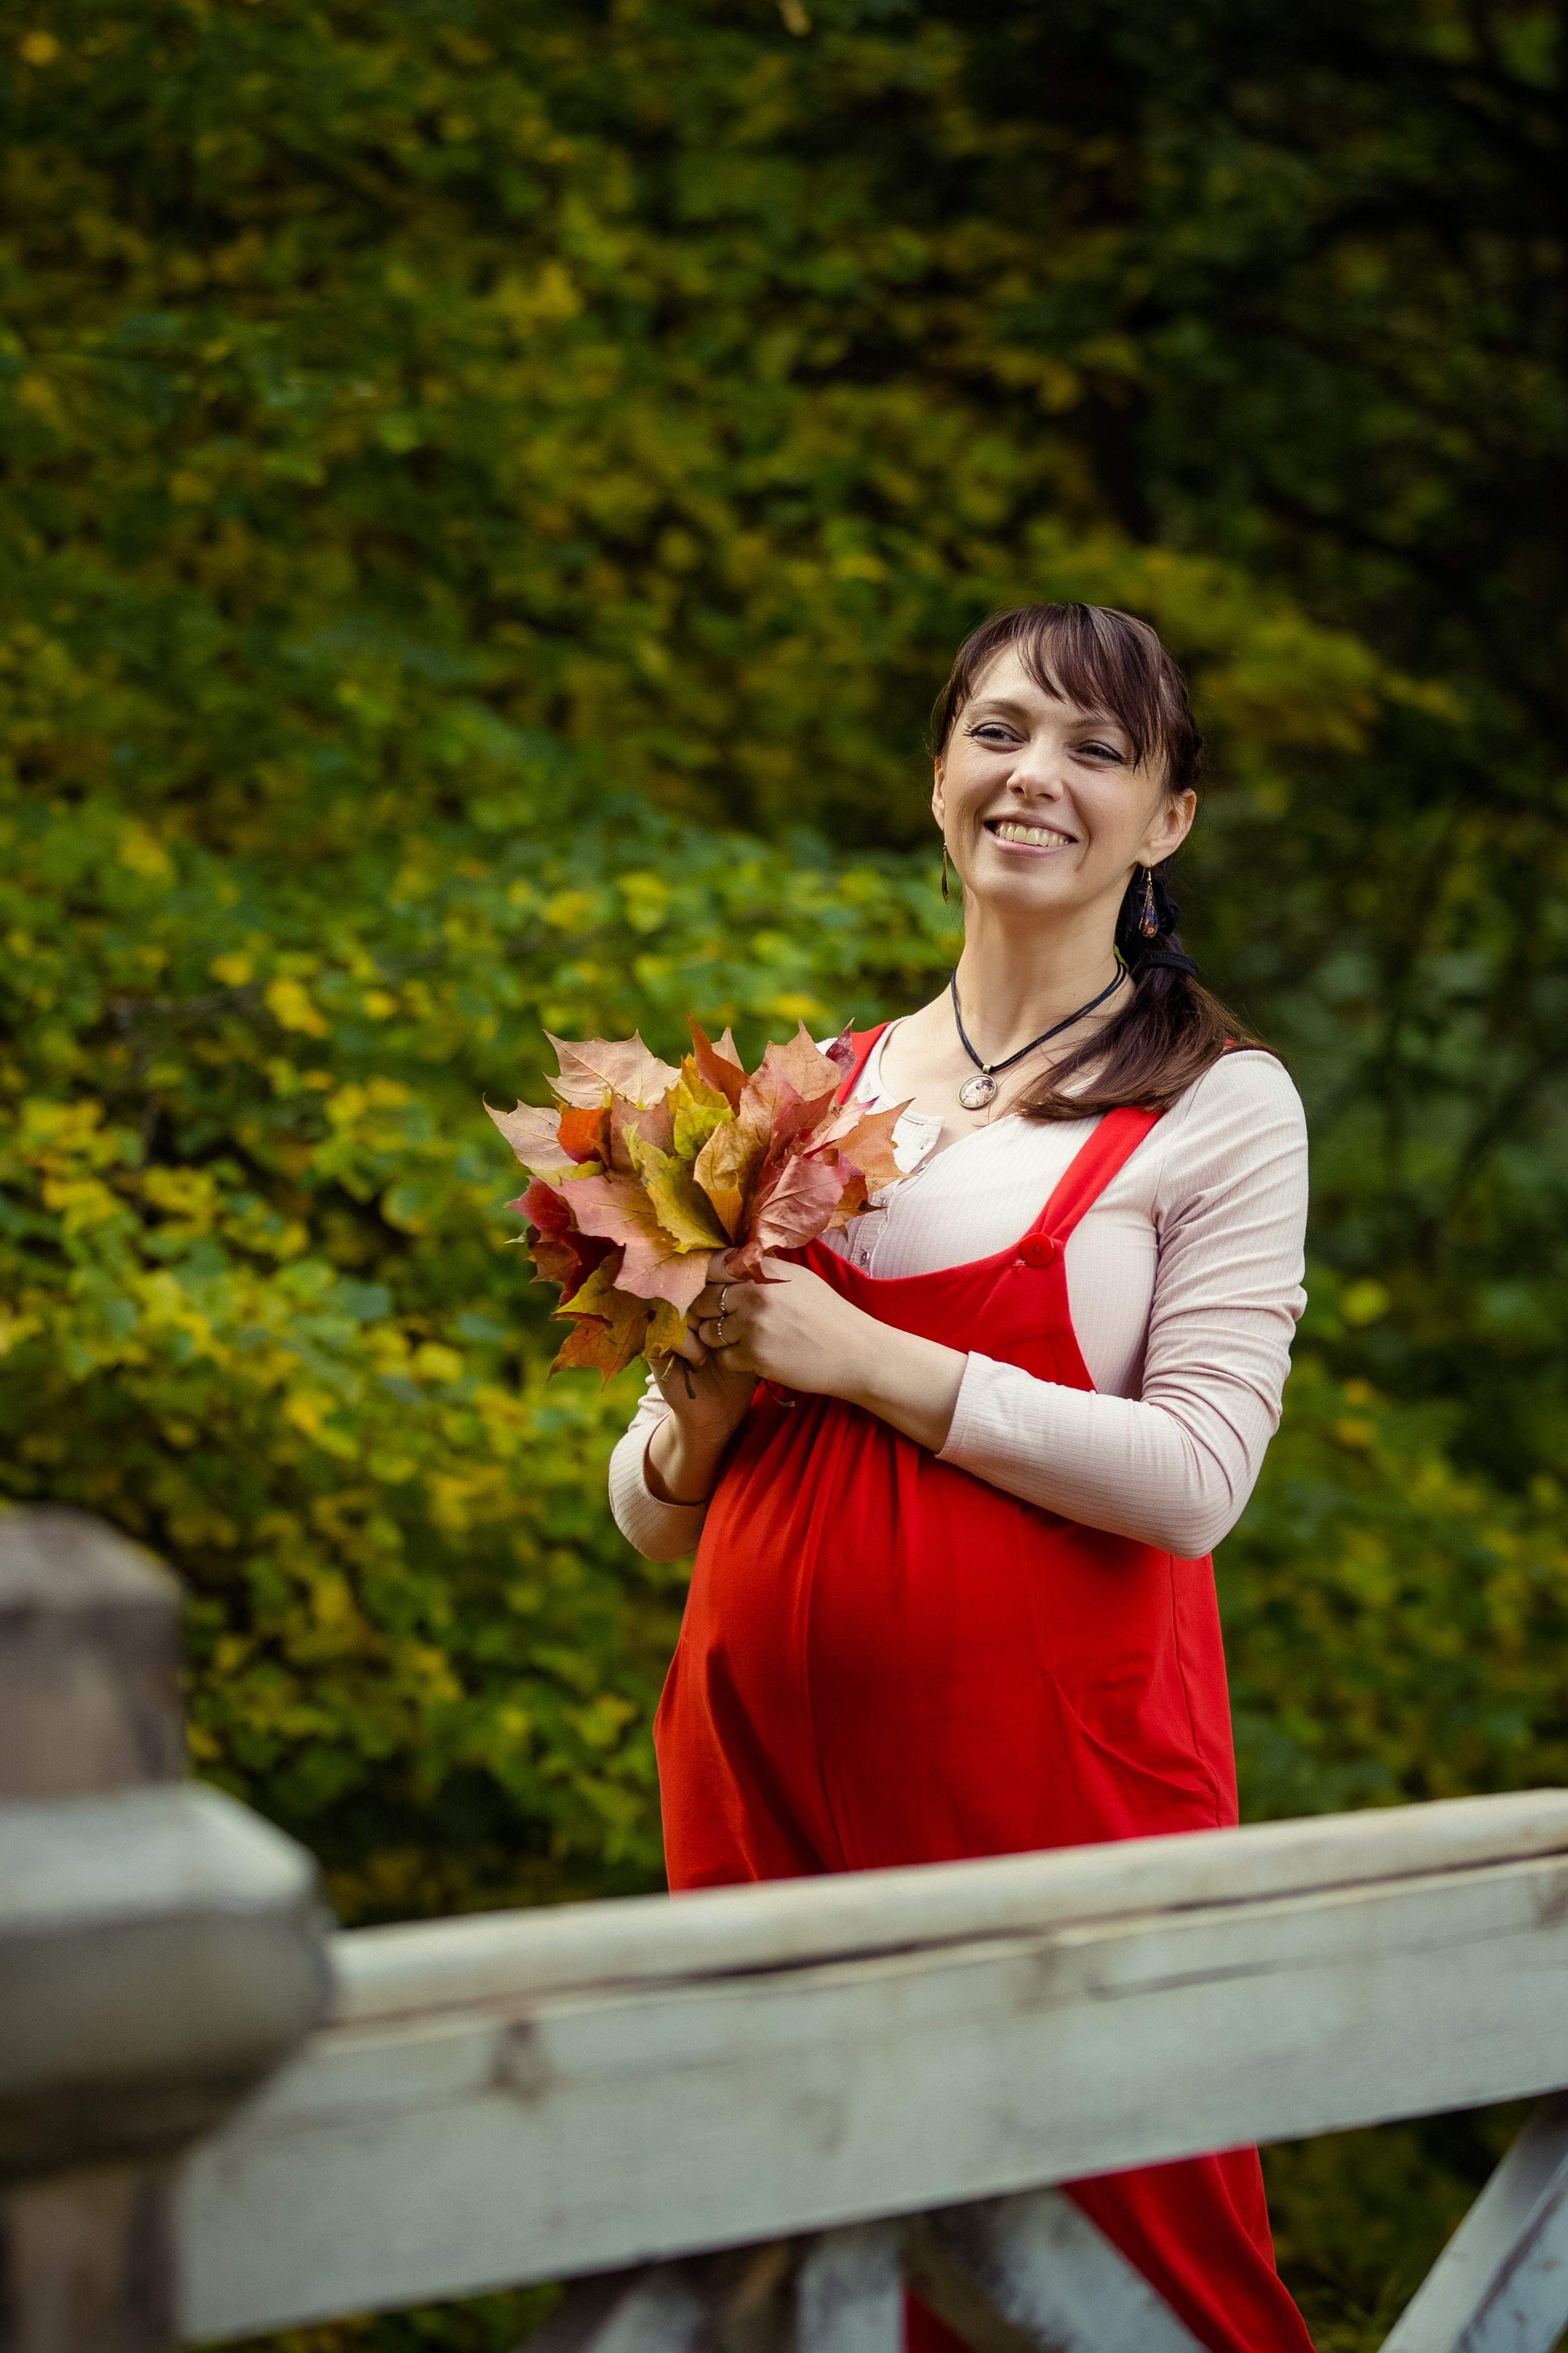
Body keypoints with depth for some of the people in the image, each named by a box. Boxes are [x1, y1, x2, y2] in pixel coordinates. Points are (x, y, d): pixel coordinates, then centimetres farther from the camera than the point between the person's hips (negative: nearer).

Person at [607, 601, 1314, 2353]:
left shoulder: (1218, 1101, 1)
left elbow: (1193, 1481, -12)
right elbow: (651, 1518, 15)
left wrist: (861, 1359, -14)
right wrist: (703, 1410, -8)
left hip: (1053, 1744, -4)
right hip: (767, 1732, 4)